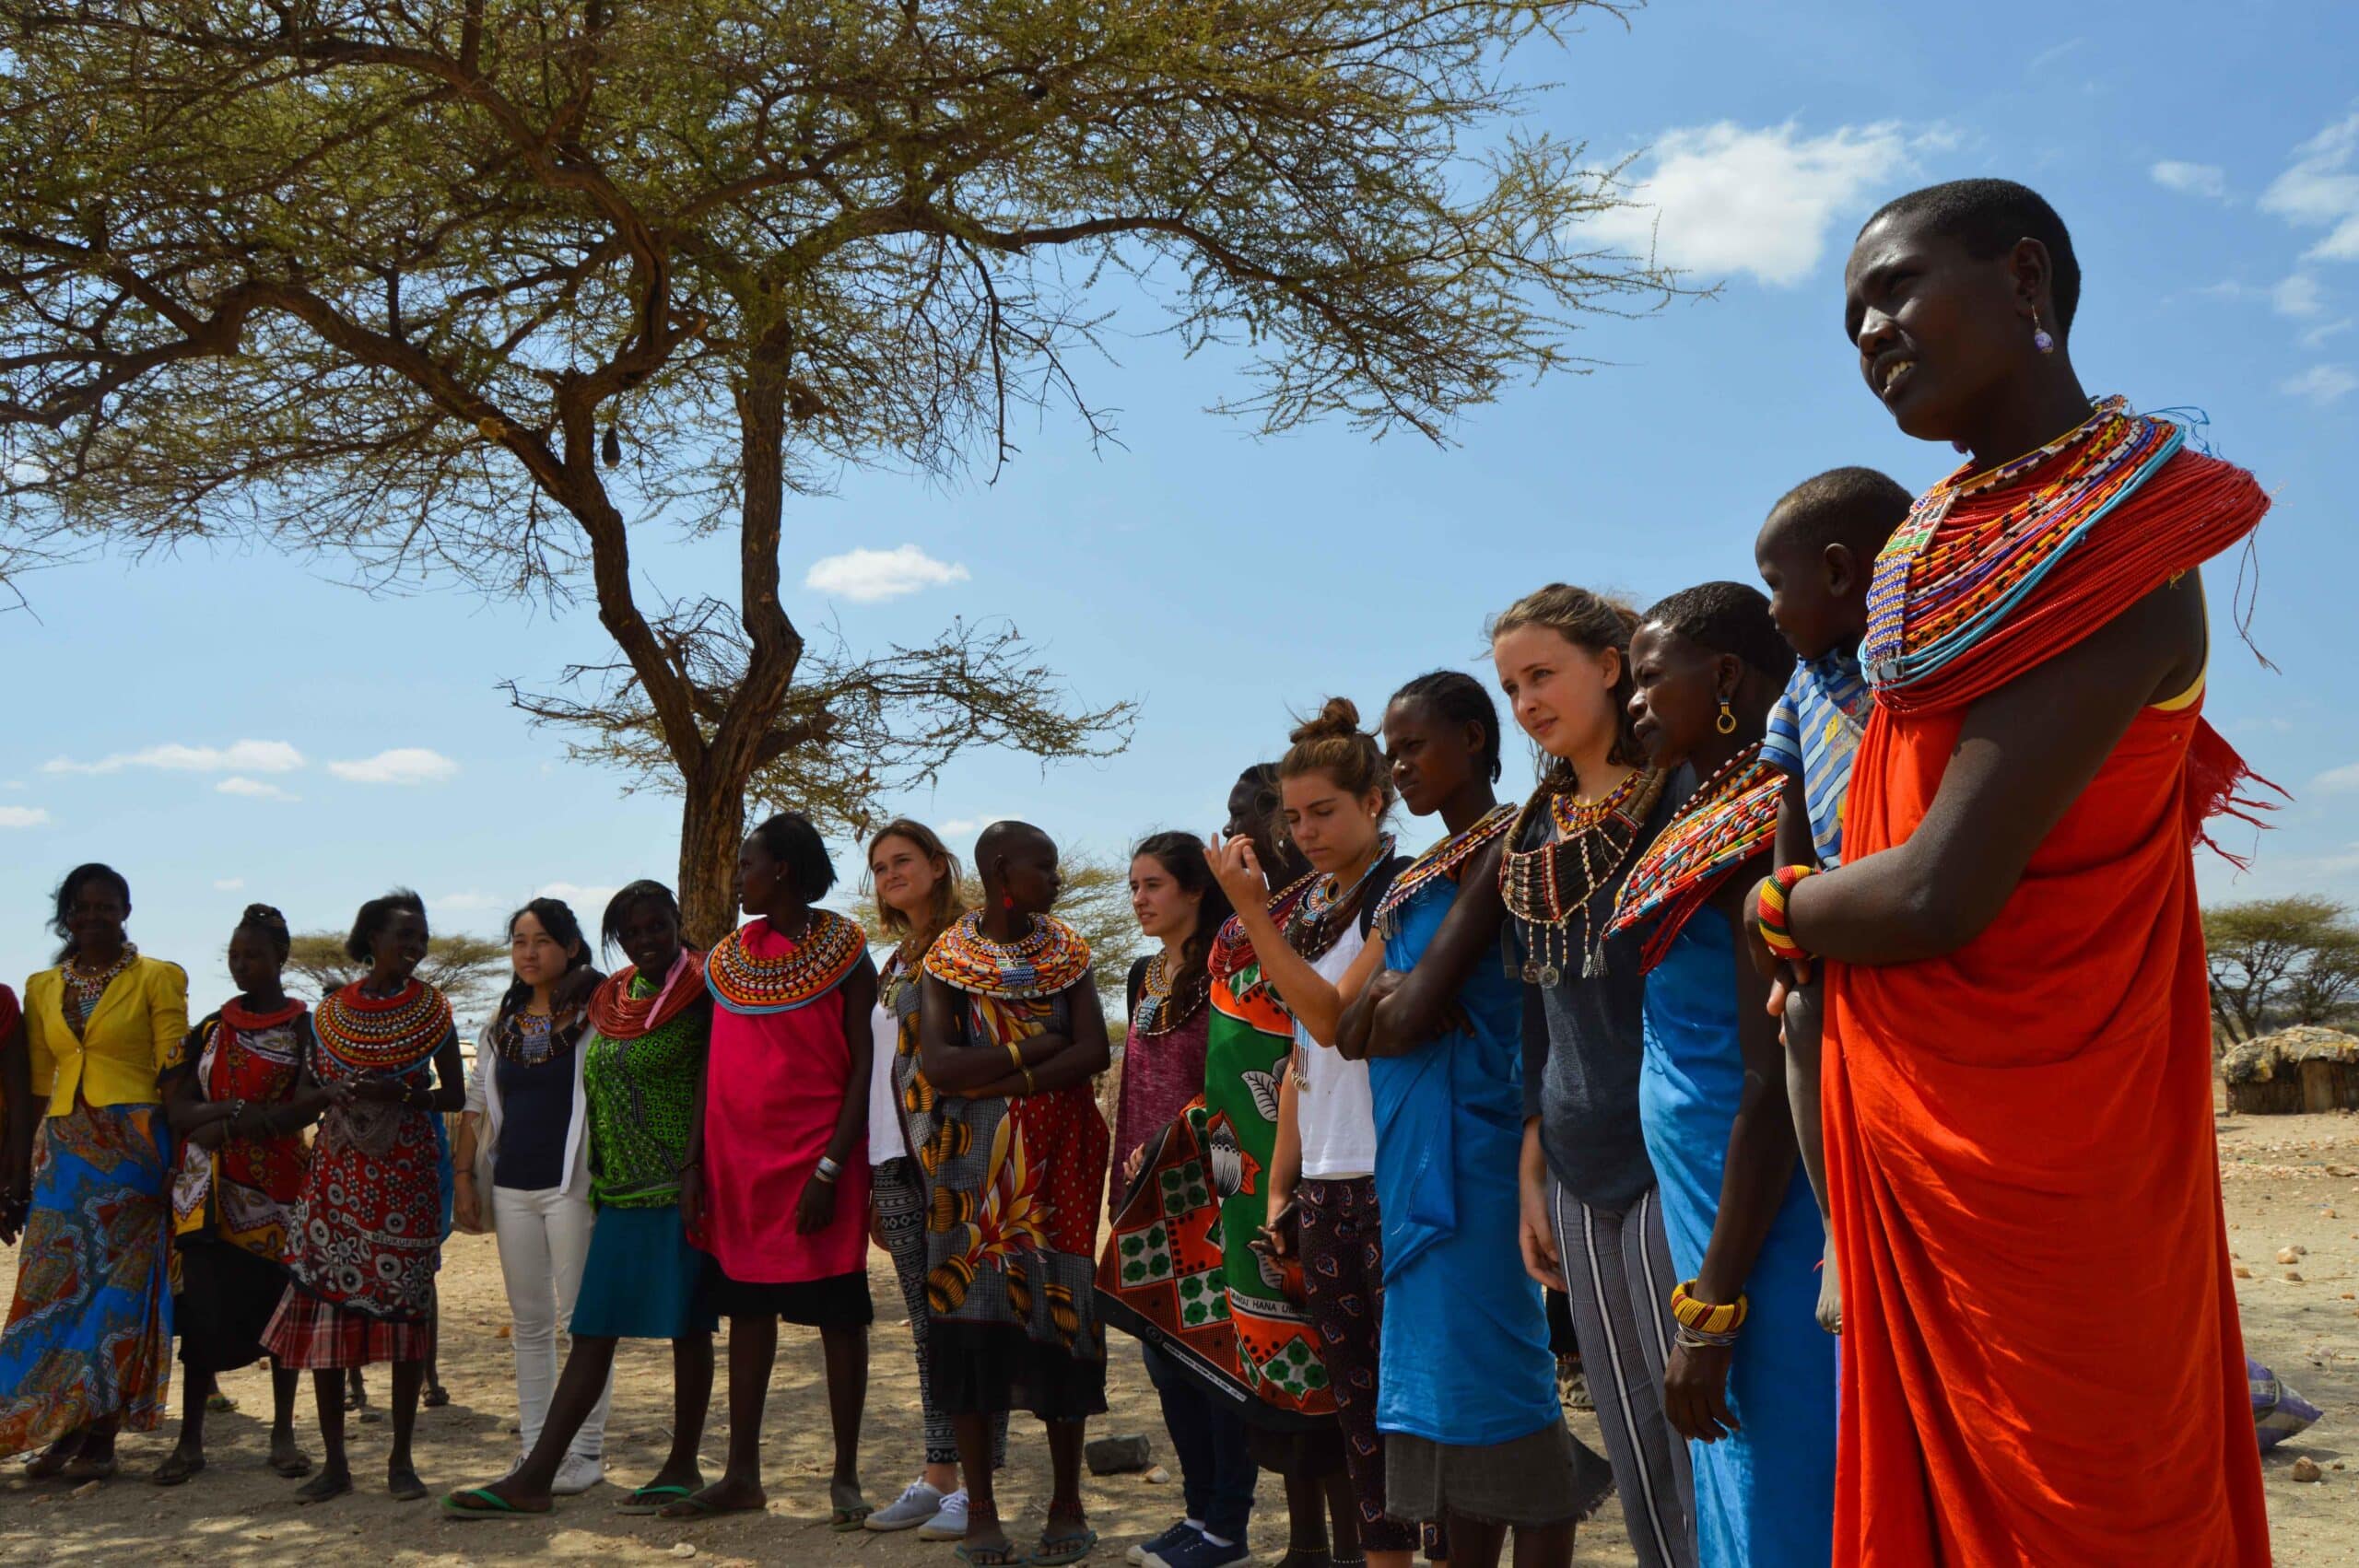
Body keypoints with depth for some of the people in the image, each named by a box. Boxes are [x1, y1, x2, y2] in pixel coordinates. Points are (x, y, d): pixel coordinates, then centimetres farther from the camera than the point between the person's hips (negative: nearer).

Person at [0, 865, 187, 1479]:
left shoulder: (157, 979, 2)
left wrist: (174, 1153, -10)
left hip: (132, 1147, -4)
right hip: (62, 1148, 4)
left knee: (117, 1289, -4)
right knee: (57, 1285, 0)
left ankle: (100, 1438, 2)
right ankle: (62, 1433, 7)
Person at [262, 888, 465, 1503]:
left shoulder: (432, 1008, 4)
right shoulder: (331, 1010, 9)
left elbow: (455, 1095, 4)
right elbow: (306, 1088, 16)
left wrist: (399, 1094, -14)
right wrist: (333, 1093, -6)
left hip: (407, 1173, -2)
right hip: (337, 1171, 2)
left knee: (406, 1307, -2)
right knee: (322, 1305, -2)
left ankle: (401, 1459, 8)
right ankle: (334, 1461, 10)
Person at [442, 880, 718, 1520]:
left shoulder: (701, 991, -5)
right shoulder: (610, 999, 13)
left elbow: (708, 1084, -13)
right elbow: (596, 1089, 18)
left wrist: (692, 1170, -22)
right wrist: (598, 1179, 14)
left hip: (678, 1184, -6)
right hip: (620, 1188, 6)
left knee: (686, 1325, 2)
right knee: (593, 1330, 5)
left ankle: (683, 1468, 12)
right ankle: (535, 1477, 5)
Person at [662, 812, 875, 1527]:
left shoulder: (844, 952, -5)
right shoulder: (730, 956, 10)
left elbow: (863, 1070, -9)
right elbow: (716, 1067, 11)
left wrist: (830, 1167, -17)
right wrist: (698, 1166, 5)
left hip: (816, 1157, -5)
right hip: (739, 1158, 5)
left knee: (836, 1314, 2)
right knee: (747, 1310, 9)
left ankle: (845, 1477, 11)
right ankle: (742, 1475, 18)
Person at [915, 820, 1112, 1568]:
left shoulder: (1066, 953, 8)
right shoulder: (949, 958, 2)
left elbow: (1093, 1052, -5)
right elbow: (936, 1063, -12)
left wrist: (995, 1079, -13)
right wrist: (1037, 1049, -12)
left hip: (1058, 1160, 1)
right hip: (973, 1162, -1)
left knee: (1059, 1310, -1)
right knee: (968, 1314, -3)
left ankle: (1067, 1504, 11)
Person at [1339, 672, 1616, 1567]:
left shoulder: (1503, 843, -10)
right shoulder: (1421, 874, 16)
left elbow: (1413, 1012, -18)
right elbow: (1352, 1032, 10)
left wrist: (1404, 1001, 1)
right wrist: (1387, 997, -9)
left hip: (1475, 1136, -9)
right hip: (1411, 1145, 9)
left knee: (1492, 1366, -6)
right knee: (1440, 1360, 13)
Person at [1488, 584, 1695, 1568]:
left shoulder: (1679, 796, -6)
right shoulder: (1533, 835, 14)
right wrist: (1532, 1173, 15)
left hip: (1669, 1158, -6)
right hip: (1580, 1177, 7)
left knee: (1701, 1446, -5)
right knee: (1635, 1461, 10)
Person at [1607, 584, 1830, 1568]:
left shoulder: (1753, 826, -16)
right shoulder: (1729, 812, 11)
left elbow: (1771, 1083, -20)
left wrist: (1708, 1307, -18)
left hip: (1759, 1225, -9)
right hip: (1727, 1216, 9)